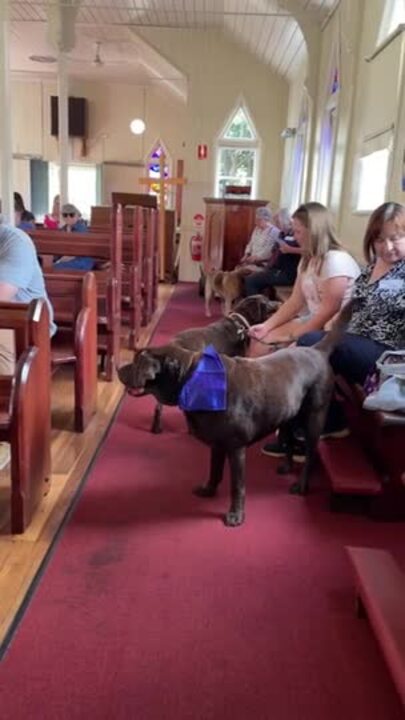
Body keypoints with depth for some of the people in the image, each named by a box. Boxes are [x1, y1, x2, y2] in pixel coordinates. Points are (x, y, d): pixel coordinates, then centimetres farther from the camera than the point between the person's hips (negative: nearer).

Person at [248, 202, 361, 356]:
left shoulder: (336, 260, -18)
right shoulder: (308, 260, 12)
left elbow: (328, 312, -21)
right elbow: (295, 301, 7)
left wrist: (292, 336, -17)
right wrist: (267, 325, -5)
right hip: (312, 321, 9)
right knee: (260, 339, -3)